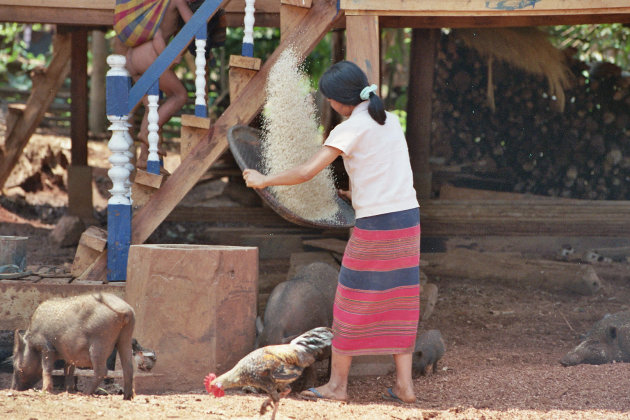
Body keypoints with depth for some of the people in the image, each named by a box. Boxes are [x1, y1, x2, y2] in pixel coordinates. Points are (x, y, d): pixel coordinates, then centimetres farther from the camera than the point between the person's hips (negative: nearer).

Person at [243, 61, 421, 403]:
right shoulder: (391, 121, 11)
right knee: (398, 304, 12)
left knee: (352, 303, 5)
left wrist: (263, 180, -1)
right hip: (408, 219, 7)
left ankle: (337, 384, 12)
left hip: (374, 225, -7)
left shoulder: (350, 129, -11)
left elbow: (306, 173, -14)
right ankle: (404, 384, 10)